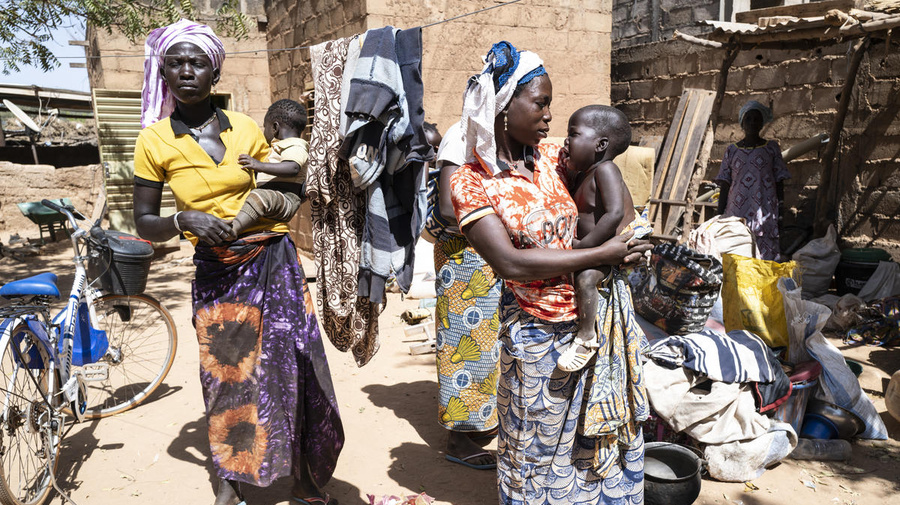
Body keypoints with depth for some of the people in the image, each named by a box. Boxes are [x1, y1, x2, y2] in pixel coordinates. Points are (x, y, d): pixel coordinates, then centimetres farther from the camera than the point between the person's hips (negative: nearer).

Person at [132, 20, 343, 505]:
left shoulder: (245, 128, 3)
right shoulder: (154, 141, -1)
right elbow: (144, 224, 1)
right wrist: (184, 219, -18)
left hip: (274, 260, 1)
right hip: (217, 274, -1)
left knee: (297, 365, 2)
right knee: (226, 371, 6)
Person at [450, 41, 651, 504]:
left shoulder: (553, 155, 3)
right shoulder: (470, 182, -12)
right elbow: (510, 263, -21)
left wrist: (625, 247, -2)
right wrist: (602, 254, -19)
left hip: (594, 315, 5)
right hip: (535, 330, -5)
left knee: (604, 433, 19)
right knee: (540, 449, 12)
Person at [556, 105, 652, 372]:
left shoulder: (605, 170, -18)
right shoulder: (581, 177, 11)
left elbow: (615, 214, -29)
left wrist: (584, 245, -26)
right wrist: (567, 170, 10)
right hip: (592, 248, 11)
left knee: (585, 277, -30)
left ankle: (587, 337, -17)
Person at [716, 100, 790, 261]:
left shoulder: (771, 148, 9)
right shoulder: (731, 150, 10)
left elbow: (779, 183, 9)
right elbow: (724, 186, 9)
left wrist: (780, 214, 2)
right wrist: (720, 217, 4)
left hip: (765, 213, 0)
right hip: (737, 212, 1)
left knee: (766, 255, -8)